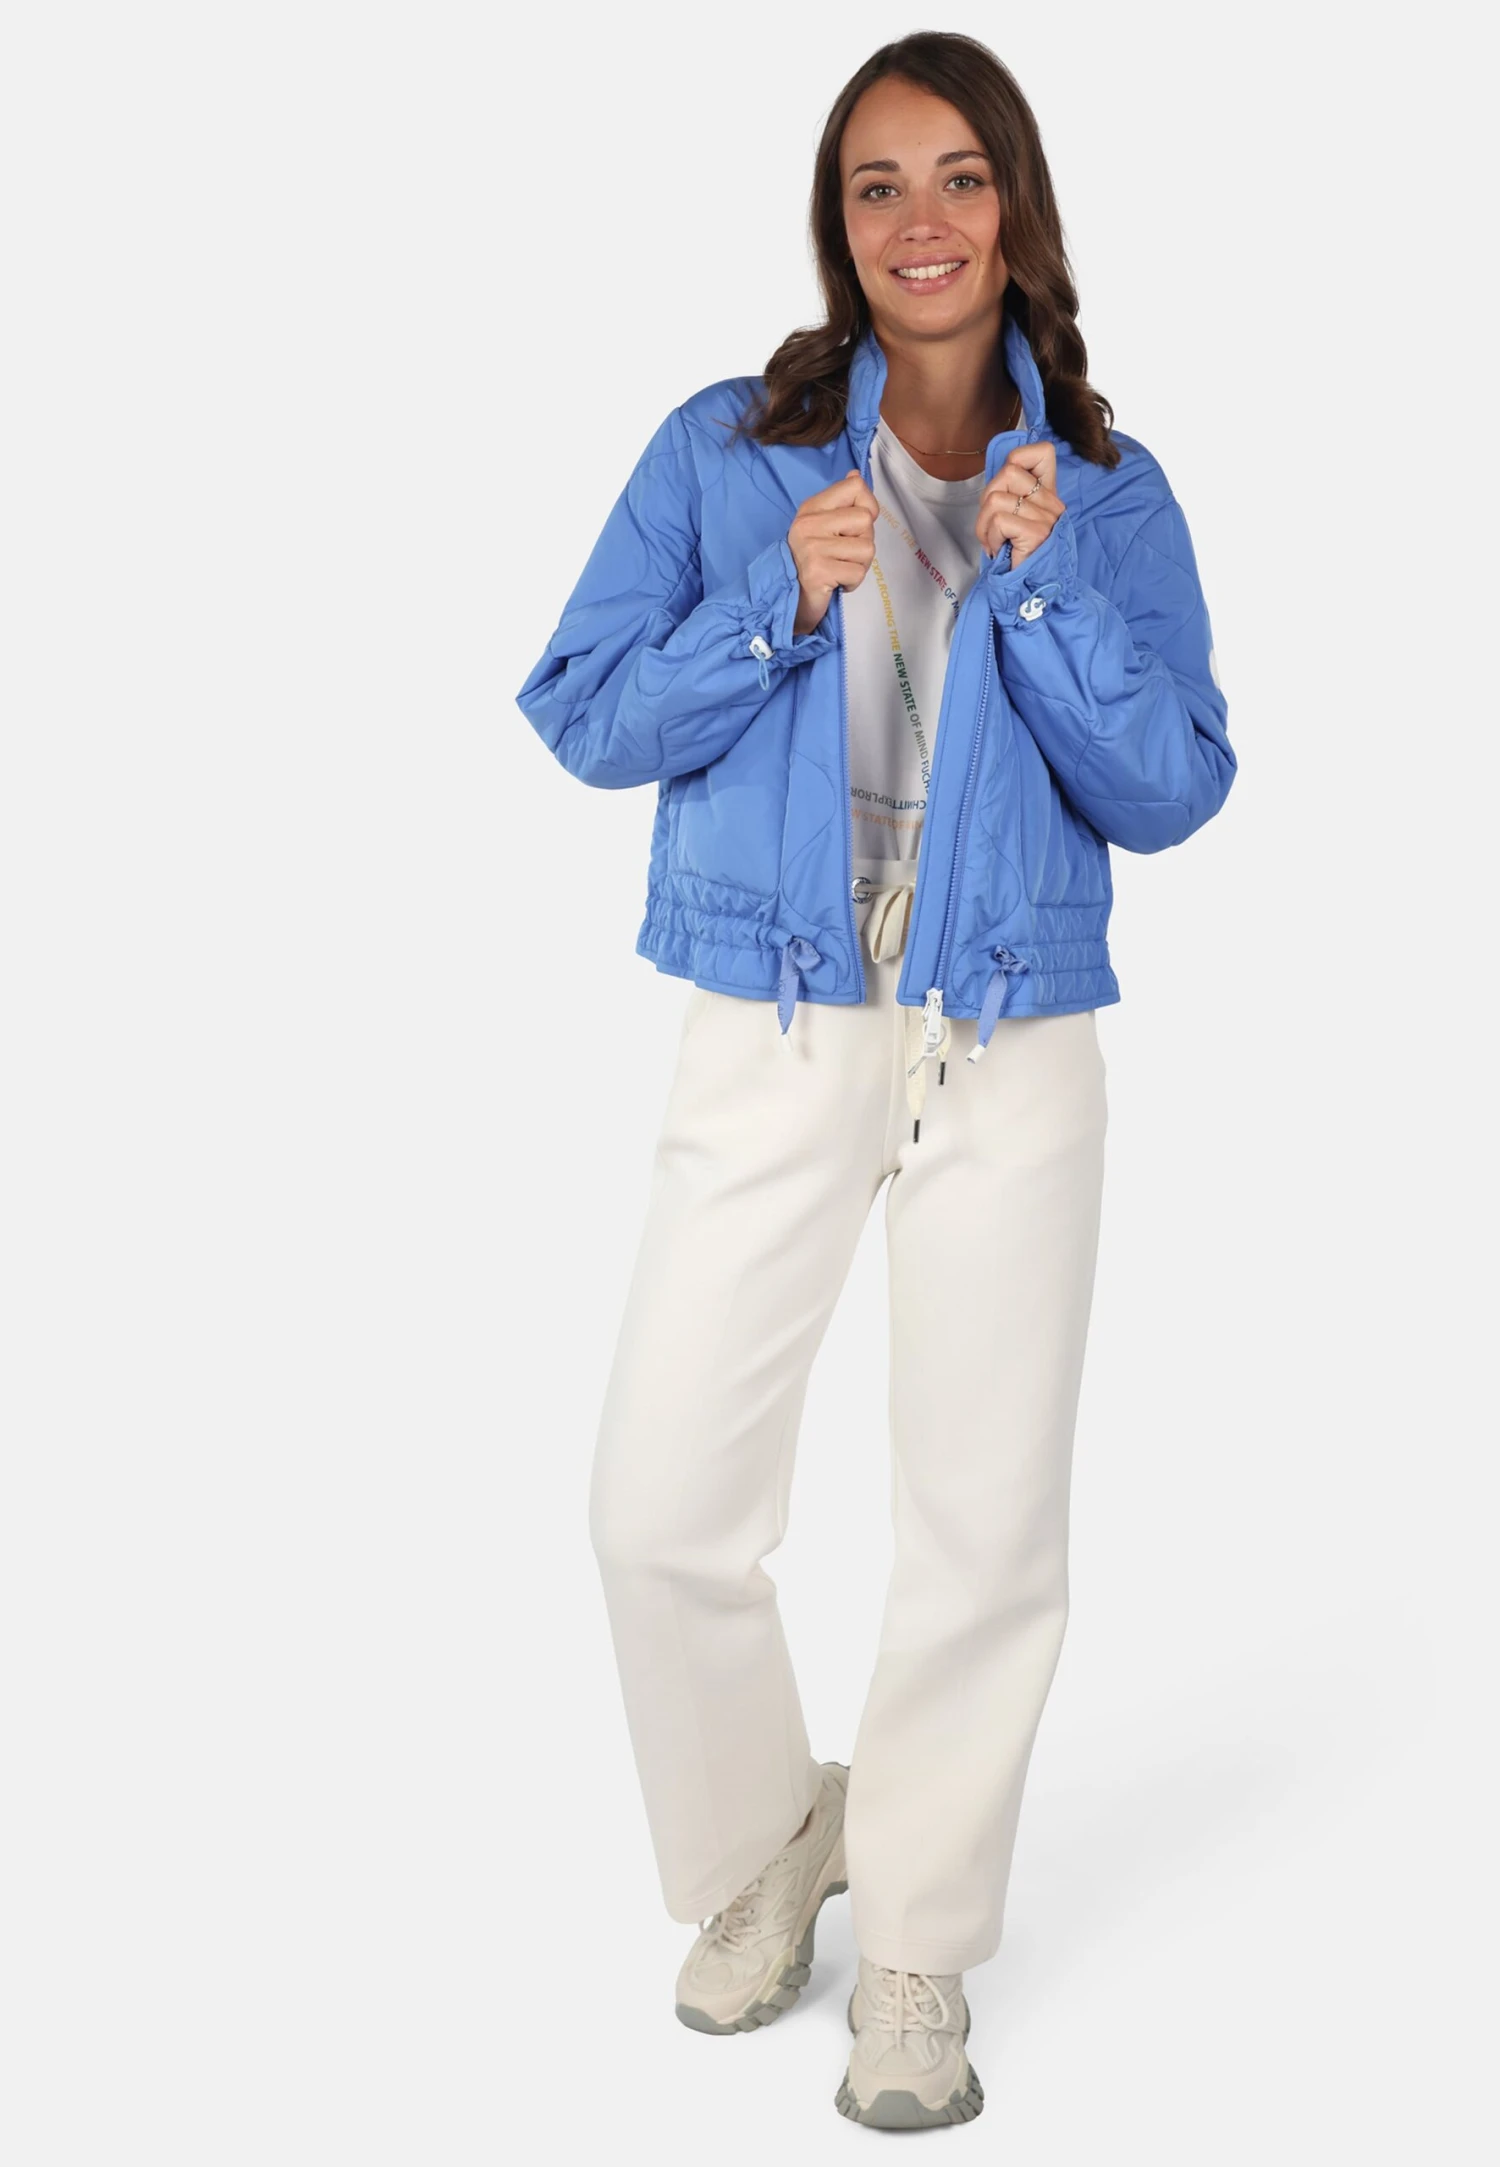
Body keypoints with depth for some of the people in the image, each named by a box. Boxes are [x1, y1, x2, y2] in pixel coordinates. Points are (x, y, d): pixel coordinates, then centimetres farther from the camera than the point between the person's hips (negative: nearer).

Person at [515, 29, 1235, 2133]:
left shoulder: (1107, 495, 2)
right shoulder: (726, 455, 0)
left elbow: (1168, 794, -4)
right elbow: (582, 720, -3)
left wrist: (1046, 587, -16)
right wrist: (775, 605, -16)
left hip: (1017, 1056, 1)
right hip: (774, 1038, 0)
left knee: (988, 1527, 6)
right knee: (663, 1508, 0)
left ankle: (919, 1945, 27)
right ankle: (765, 1844, 29)